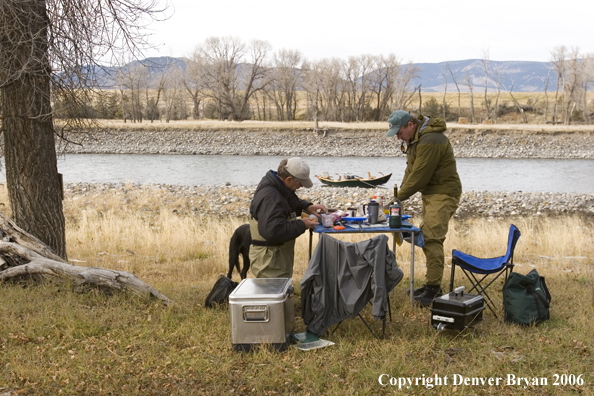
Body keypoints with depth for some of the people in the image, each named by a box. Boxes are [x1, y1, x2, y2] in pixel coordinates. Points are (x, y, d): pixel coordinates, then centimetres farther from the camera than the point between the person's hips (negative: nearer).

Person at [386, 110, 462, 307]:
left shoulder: (430, 141, -24)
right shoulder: (414, 138, 10)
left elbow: (420, 175, -23)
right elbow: (411, 169, 14)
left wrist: (399, 197, -15)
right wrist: (401, 192, 0)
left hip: (443, 193, -10)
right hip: (429, 192, 10)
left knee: (432, 237, -16)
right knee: (425, 236, 12)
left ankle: (433, 288, -13)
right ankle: (431, 284, 21)